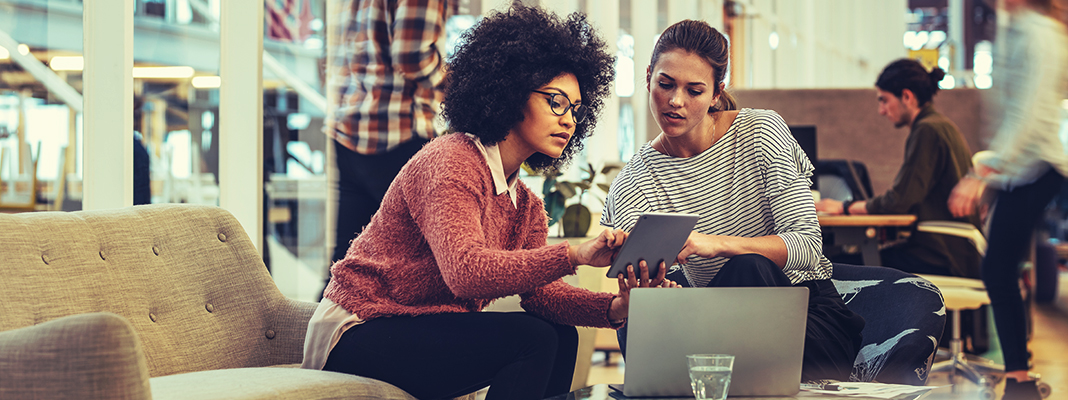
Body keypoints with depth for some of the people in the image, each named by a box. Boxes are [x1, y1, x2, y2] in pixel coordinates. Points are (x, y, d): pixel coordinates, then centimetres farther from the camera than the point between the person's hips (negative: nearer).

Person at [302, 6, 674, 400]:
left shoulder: (526, 206, 12)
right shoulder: (451, 162, -18)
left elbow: (539, 291, -2)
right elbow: (466, 271, -33)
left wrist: (614, 307, -21)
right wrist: (573, 255, -41)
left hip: (426, 330, 9)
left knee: (560, 337, -2)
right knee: (531, 338, -21)